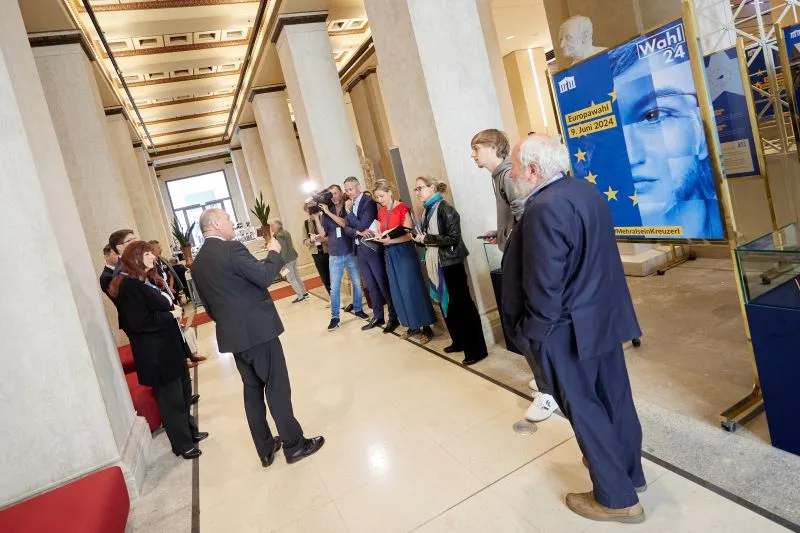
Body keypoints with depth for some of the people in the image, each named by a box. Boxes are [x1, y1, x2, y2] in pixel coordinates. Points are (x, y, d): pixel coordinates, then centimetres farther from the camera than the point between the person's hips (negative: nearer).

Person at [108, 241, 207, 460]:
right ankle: (183, 444, 20)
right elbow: (139, 322, -26)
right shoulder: (128, 286, -18)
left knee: (184, 393, 19)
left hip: (170, 346, 9)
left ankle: (190, 430, 37)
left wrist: (175, 308, 2)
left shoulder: (150, 279, 12)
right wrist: (171, 315, -16)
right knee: (171, 399, 4)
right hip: (154, 353, -9)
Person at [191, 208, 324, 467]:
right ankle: (294, 445, 14)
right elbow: (264, 277, -21)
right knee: (277, 388, 3)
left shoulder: (197, 263, 9)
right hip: (257, 329, -8)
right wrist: (274, 253, -4)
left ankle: (266, 449, 26)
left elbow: (209, 304, 14)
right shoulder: (231, 249, -17)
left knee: (252, 389, 16)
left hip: (232, 333, 8)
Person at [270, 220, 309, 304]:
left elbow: (283, 249, -22)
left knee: (291, 279, -1)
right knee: (296, 276, 16)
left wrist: (283, 262, -22)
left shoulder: (279, 235, -18)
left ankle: (301, 296, 3)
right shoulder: (285, 232, 11)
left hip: (287, 259, -10)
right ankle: (304, 293, 23)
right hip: (293, 256, 10)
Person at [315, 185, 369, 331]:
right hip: (335, 256, 1)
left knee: (357, 283, 9)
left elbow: (346, 224, -18)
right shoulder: (326, 212, 3)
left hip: (351, 253, -1)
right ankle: (335, 317, 11)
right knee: (334, 288, 2)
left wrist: (328, 212, -19)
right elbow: (323, 233, -1)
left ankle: (358, 309, 27)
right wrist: (316, 216, -10)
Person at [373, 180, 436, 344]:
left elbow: (408, 235, -16)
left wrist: (390, 240, -27)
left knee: (412, 288, -4)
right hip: (389, 254, 7)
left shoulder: (402, 208, -11)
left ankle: (426, 327, 5)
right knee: (398, 291, 10)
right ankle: (413, 326, 21)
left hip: (404, 252, -7)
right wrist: (379, 237, -4)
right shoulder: (381, 212, 9)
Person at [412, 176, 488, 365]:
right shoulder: (428, 210, 10)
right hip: (437, 264, 9)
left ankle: (477, 349, 4)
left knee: (462, 304, -3)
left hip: (451, 263, -9)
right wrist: (419, 238, -2)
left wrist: (426, 239, -20)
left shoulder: (445, 209, -14)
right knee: (447, 304, 15)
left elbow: (453, 238, -20)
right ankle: (460, 342, 29)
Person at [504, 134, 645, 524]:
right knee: (613, 396, 22)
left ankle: (617, 498, 24)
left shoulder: (544, 209, -26)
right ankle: (629, 469, 42)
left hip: (569, 328, -9)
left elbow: (546, 285, -25)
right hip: (605, 314, 9)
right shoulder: (587, 190, 4)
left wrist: (531, 330, -12)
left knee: (583, 409, 8)